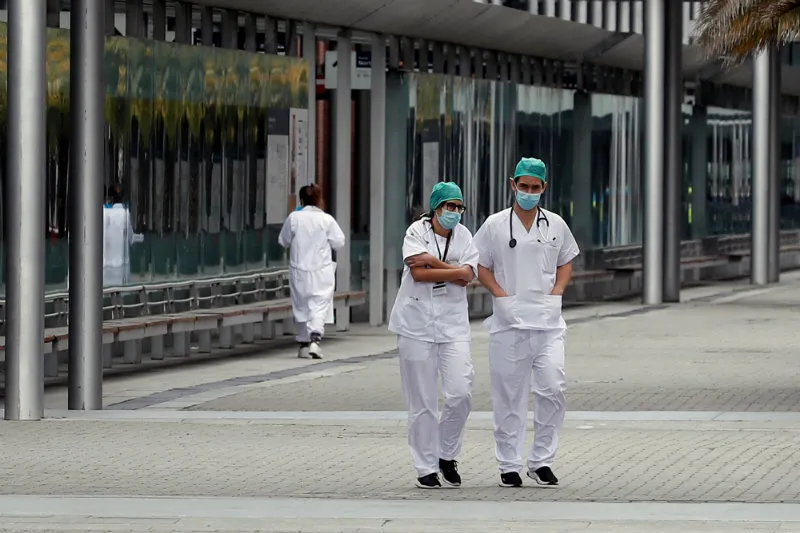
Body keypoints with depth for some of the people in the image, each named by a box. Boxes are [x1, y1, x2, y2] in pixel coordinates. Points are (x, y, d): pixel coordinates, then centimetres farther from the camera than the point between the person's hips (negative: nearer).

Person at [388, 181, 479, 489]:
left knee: (461, 392, -9)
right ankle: (426, 467, 10)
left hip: (453, 325, 3)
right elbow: (418, 274, -17)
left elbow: (467, 276, -7)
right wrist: (454, 271, -11)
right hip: (417, 325, -3)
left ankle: (447, 455, 13)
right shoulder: (417, 232, -3)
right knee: (422, 401, 0)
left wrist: (433, 262, -13)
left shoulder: (463, 236, 7)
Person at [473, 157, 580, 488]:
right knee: (509, 396, 1)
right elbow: (480, 266, 5)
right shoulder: (495, 225, 2)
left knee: (553, 389, -9)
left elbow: (566, 262, 20)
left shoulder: (555, 225, 9)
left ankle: (541, 460, 3)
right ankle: (509, 465, 9)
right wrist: (502, 296, -8)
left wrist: (556, 294, 4)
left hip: (547, 321, 2)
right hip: (508, 321, -2)